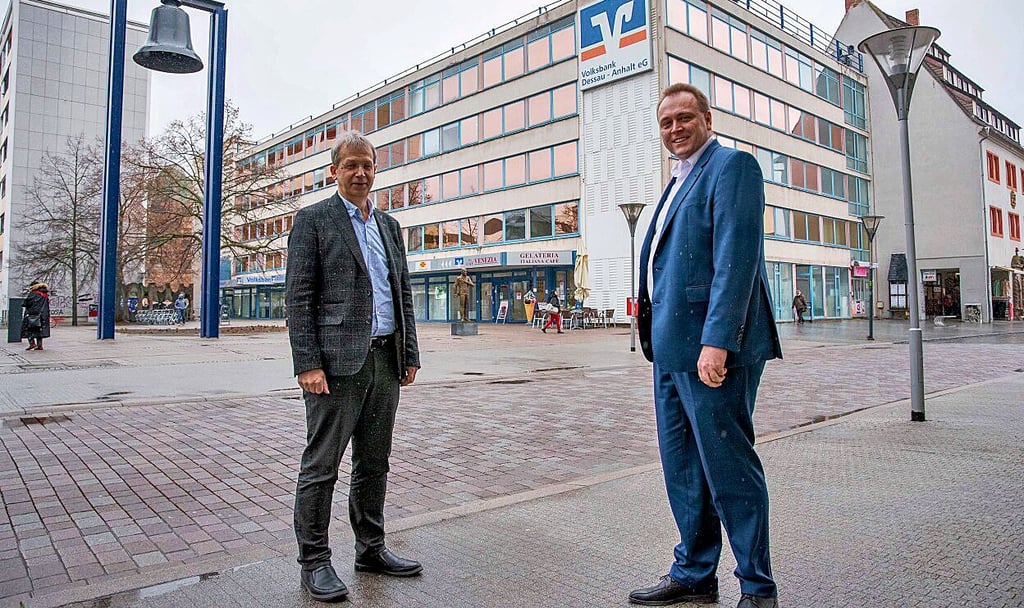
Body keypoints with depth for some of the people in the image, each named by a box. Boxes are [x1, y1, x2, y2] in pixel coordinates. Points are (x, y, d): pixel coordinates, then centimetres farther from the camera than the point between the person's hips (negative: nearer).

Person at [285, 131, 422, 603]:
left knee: (374, 463, 14)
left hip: (385, 360, 6)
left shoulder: (389, 226, 17)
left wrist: (410, 355, 10)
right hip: (337, 361, -6)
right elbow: (298, 297, -7)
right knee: (321, 465, 1)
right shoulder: (313, 219, 0)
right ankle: (314, 562, 15)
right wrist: (307, 364, -14)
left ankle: (371, 549, 27)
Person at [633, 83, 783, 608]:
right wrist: (657, 340, 18)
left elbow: (737, 257, -17)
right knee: (682, 469, 15)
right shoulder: (678, 182, 23)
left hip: (711, 345, -9)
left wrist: (717, 340, -24)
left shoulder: (731, 165, -5)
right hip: (672, 347, 9)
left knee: (727, 468, 0)